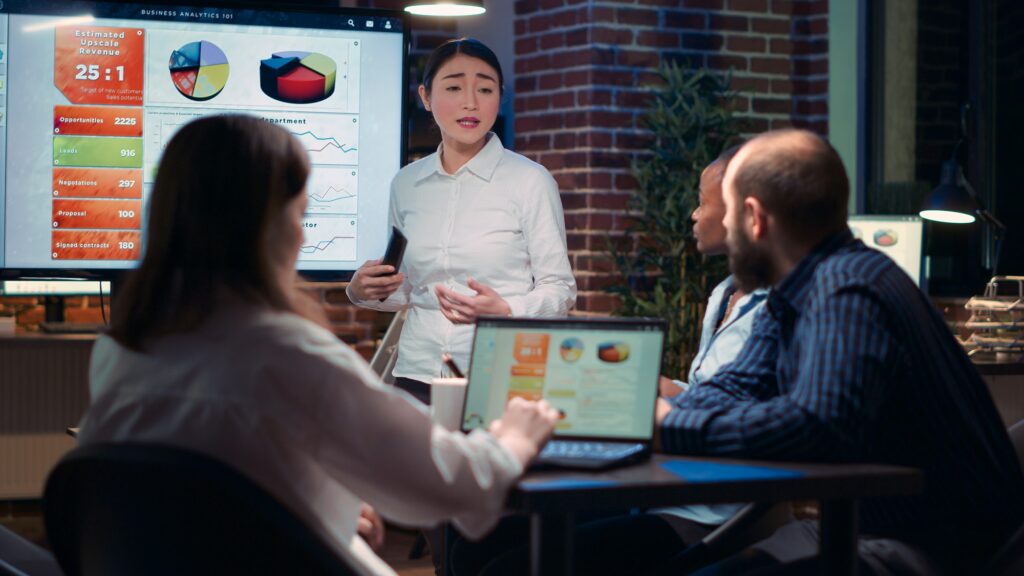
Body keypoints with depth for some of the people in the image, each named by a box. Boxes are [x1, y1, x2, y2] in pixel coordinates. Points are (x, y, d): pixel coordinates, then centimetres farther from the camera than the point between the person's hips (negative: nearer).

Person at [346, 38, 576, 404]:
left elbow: (559, 290, -2)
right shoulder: (406, 184, 8)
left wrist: (505, 312, -19)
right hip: (418, 374, 3)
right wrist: (363, 291, 0)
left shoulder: (531, 181, -4)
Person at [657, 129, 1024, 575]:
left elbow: (818, 425, -35)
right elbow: (738, 387, 7)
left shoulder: (847, 293, -23)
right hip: (870, 525, 9)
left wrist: (673, 428, -28)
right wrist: (656, 413, -11)